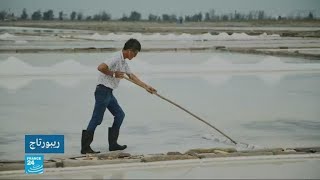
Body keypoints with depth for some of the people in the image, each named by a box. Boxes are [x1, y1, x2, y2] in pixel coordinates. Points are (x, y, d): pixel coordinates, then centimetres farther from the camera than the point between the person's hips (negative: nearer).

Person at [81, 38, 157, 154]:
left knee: (119, 115, 12)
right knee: (97, 119, -8)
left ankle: (113, 144, 16)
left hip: (109, 92, 10)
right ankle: (85, 147, -4)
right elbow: (101, 67, -29)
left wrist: (146, 87, 23)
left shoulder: (123, 61, 15)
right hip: (103, 91, -10)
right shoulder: (116, 58, -17)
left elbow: (131, 76, 24)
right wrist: (114, 74, -17)